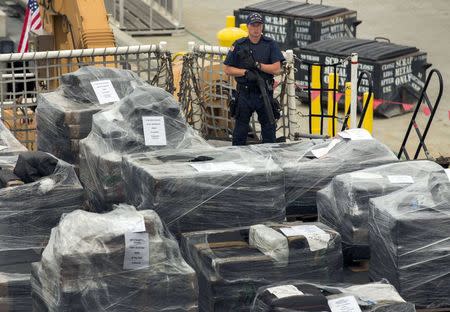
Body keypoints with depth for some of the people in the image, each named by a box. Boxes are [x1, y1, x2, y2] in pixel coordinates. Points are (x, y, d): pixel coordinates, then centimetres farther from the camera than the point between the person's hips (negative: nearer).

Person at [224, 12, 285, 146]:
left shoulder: (270, 44, 2)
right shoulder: (239, 45, 3)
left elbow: (276, 69, -5)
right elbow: (227, 69, 2)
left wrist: (257, 65, -13)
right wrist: (245, 72, -11)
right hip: (244, 93, 0)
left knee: (268, 127, 7)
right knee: (241, 128, 6)